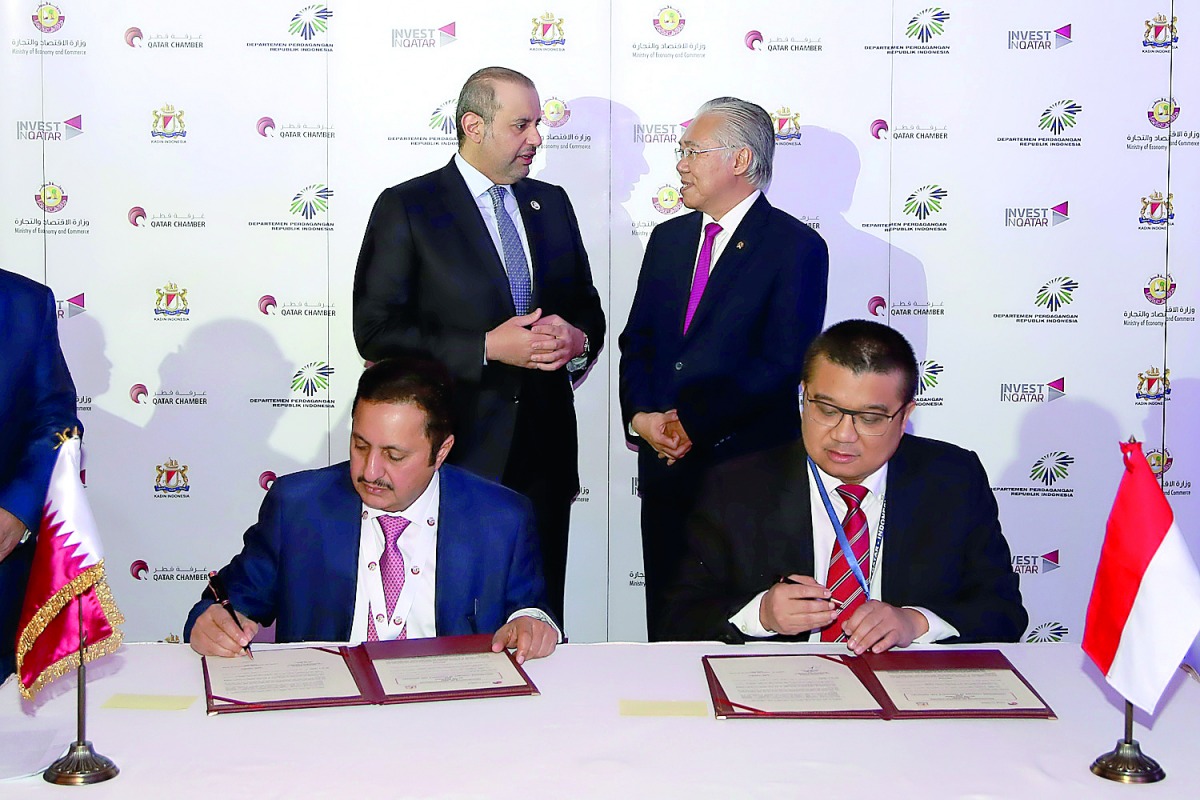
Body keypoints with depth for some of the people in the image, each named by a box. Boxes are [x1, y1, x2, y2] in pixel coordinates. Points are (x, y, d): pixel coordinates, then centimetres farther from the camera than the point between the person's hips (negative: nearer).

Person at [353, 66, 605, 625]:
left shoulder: (551, 204, 14)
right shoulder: (407, 208, -3)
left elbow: (588, 308, 20)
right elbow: (376, 330, -10)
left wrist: (576, 338, -4)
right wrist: (486, 348, -18)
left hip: (544, 452, 5)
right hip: (453, 453, -5)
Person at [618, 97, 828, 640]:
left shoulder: (796, 247, -7)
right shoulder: (669, 238, 14)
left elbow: (783, 365, -14)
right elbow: (636, 341, 14)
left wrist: (693, 423, -15)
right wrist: (640, 415, -4)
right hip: (665, 462, 6)